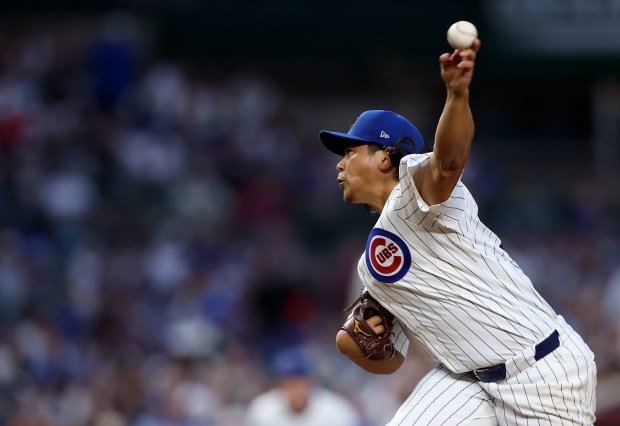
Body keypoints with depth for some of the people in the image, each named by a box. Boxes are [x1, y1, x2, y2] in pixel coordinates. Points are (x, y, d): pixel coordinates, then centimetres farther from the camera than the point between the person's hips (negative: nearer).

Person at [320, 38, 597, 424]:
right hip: (469, 380, 8)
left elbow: (448, 160, -33)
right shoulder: (372, 266, 15)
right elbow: (388, 361, 19)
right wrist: (351, 344, -4)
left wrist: (458, 94, -54)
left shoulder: (416, 186, -9)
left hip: (545, 373, -8)